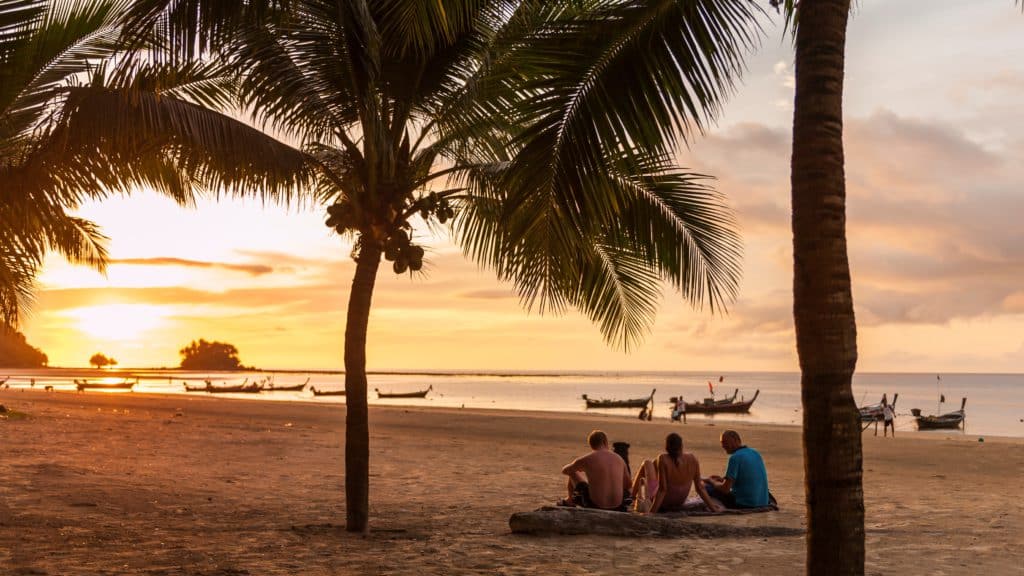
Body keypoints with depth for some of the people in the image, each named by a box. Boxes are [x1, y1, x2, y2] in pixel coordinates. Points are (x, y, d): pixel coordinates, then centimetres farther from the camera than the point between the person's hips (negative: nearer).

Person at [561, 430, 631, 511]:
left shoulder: (587, 459, -9)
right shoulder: (619, 459, 1)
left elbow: (564, 471, 10)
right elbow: (628, 484, 13)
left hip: (595, 505, -3)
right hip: (617, 506, 3)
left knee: (573, 473, 19)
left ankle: (570, 501, 45)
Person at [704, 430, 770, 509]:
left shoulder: (735, 458, -13)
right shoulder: (756, 453, 11)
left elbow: (725, 489, -15)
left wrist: (712, 482, 5)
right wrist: (723, 479, 24)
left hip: (744, 504, -8)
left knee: (707, 488, 2)